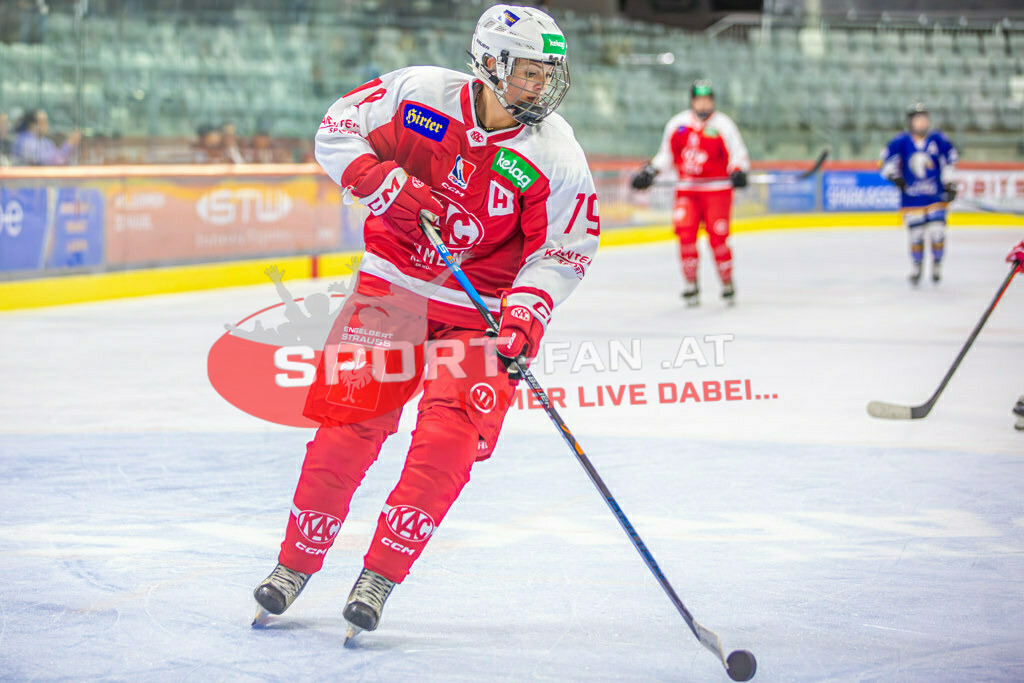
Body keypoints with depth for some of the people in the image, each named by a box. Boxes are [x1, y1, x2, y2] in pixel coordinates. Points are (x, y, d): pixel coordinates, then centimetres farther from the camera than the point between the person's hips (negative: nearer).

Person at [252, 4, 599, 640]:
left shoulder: (555, 155, -12)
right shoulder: (419, 92, -11)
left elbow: (563, 251, -8)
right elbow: (338, 130, -1)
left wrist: (527, 314, -23)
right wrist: (386, 182, -18)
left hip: (481, 307, 0)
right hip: (393, 284, 1)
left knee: (450, 439, -16)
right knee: (351, 416, -5)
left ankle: (380, 576, -3)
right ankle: (296, 564, 11)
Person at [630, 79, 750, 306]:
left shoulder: (723, 124, -3)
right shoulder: (677, 124, 7)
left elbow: (738, 154, -2)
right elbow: (666, 155, 17)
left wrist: (738, 172, -21)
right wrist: (649, 172, 4)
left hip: (717, 190, -3)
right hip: (687, 191, 3)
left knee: (717, 237, -8)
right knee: (686, 234, -11)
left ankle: (727, 283, 10)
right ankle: (691, 285, 0)